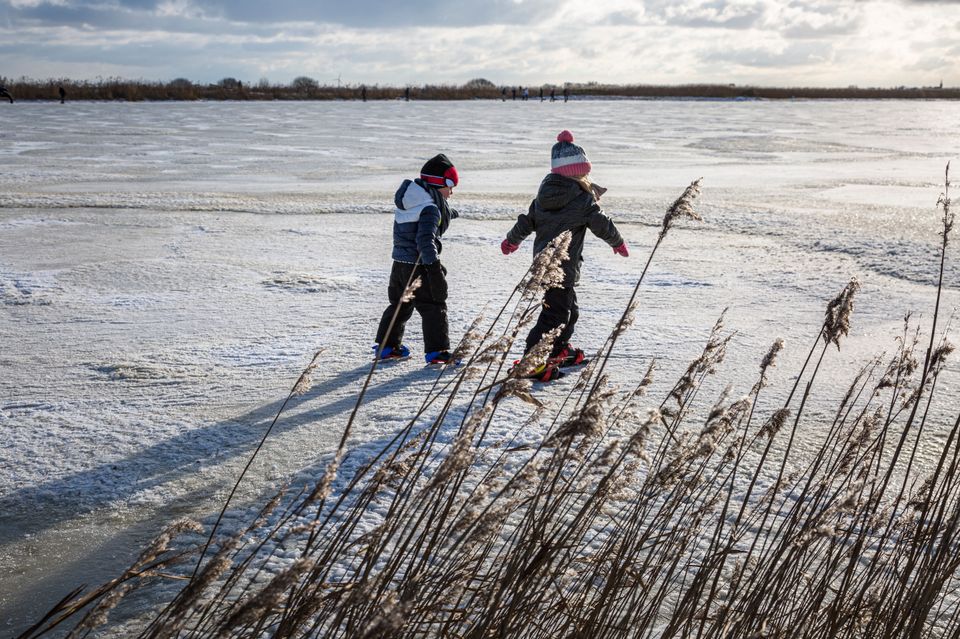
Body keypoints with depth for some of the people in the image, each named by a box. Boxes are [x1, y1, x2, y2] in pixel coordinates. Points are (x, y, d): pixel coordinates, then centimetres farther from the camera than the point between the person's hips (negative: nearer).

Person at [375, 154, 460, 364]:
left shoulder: (411, 201, 11)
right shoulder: (430, 209, -18)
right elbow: (426, 240, -28)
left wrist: (448, 212, 50)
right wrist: (435, 267, -31)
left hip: (400, 262, 9)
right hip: (418, 266, -9)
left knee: (399, 304, 21)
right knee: (433, 306, -2)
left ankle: (387, 346, 27)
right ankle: (436, 351, -4)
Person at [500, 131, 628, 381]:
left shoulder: (543, 195, 7)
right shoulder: (584, 200, -13)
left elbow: (526, 222, 16)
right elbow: (603, 226, -3)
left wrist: (511, 241, 34)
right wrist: (619, 244, 17)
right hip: (564, 267, -8)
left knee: (569, 308, 23)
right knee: (556, 313, -7)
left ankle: (560, 351, 38)